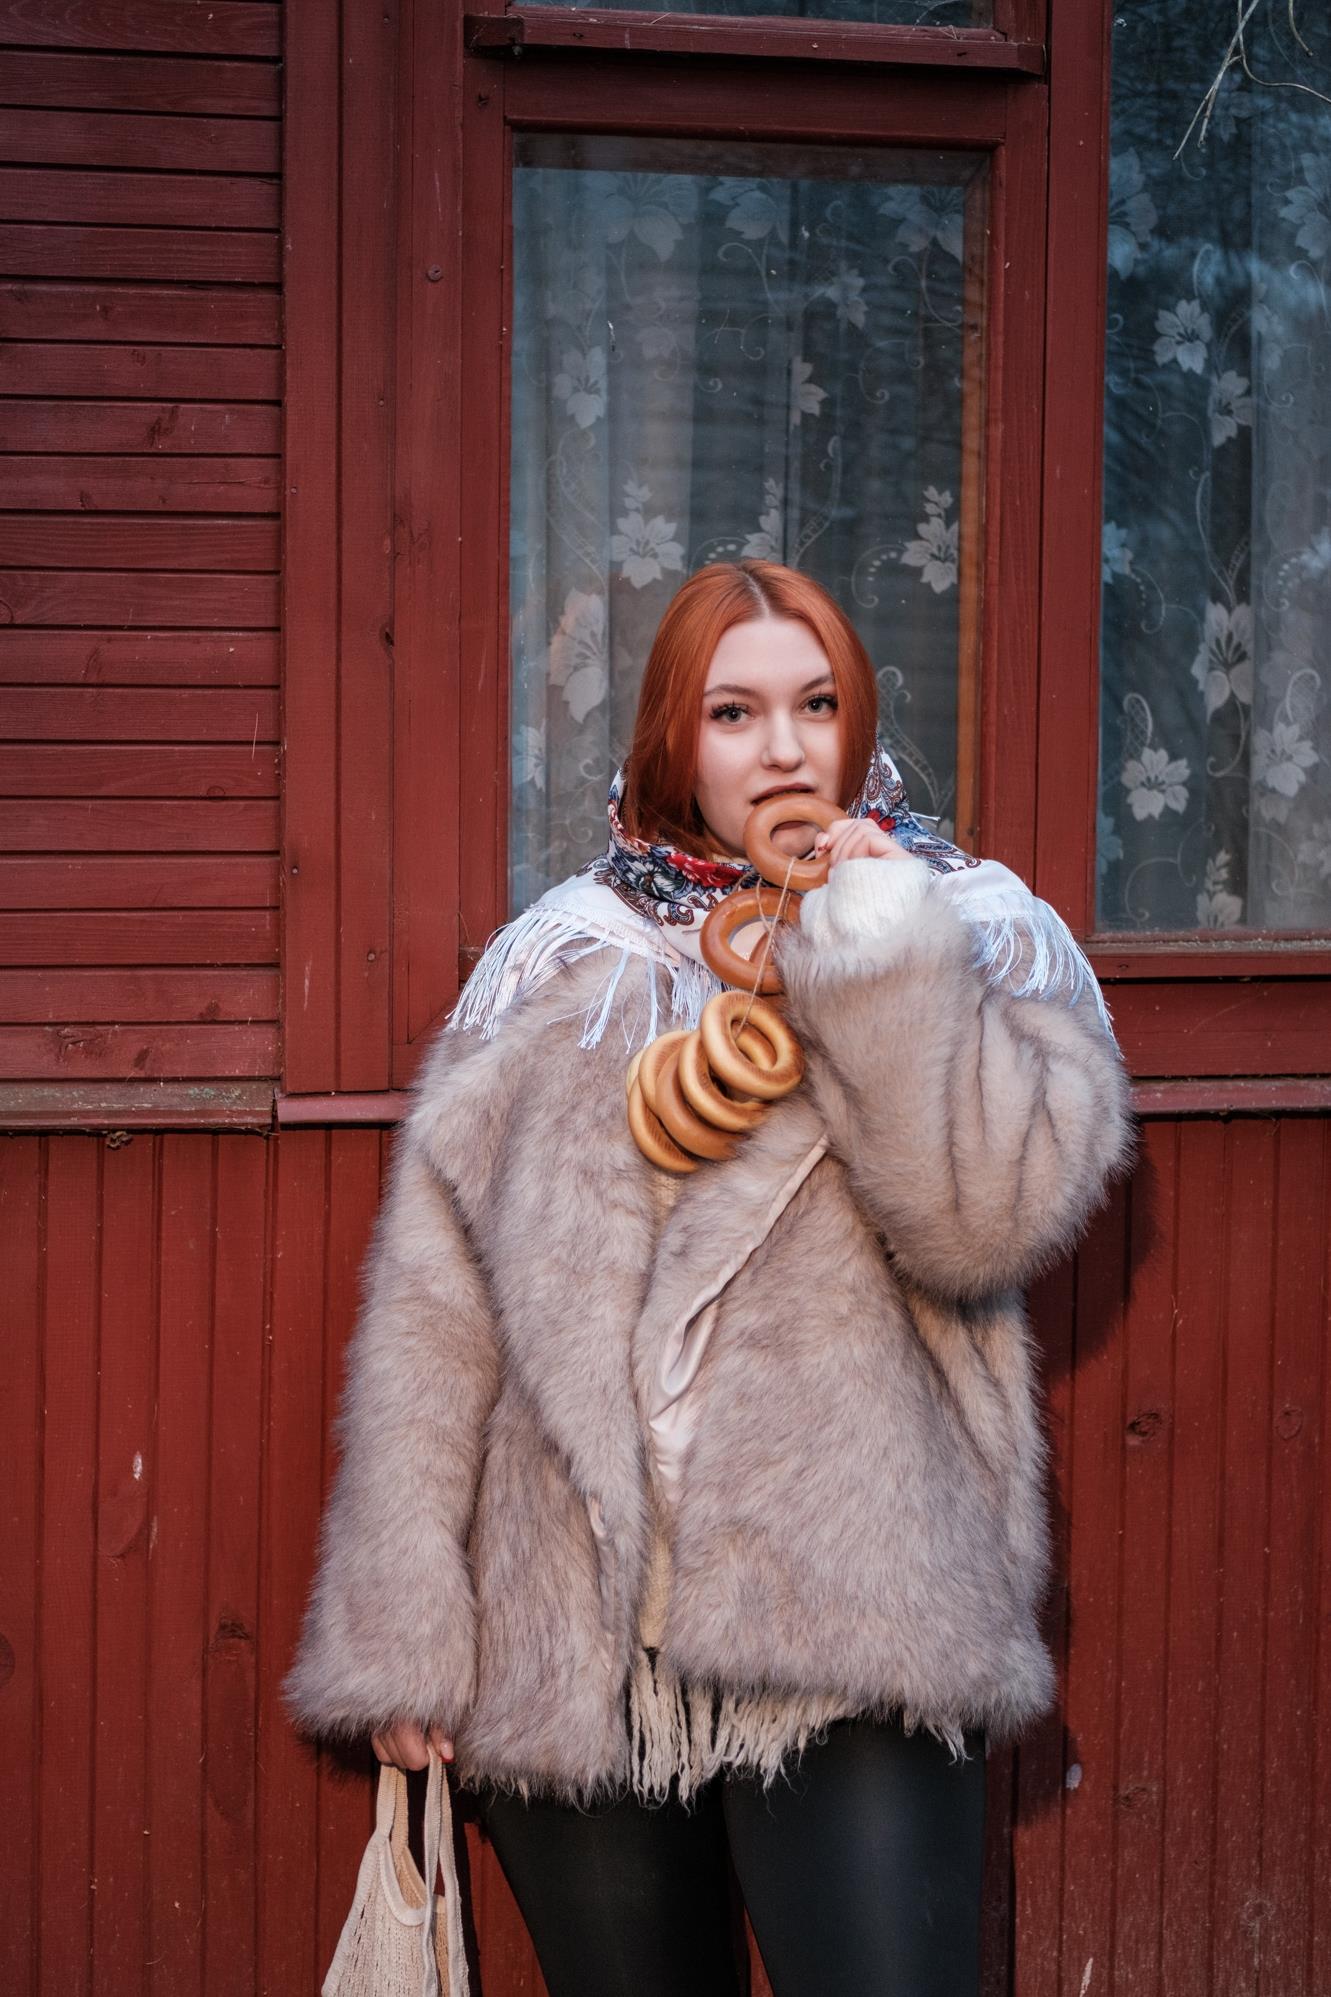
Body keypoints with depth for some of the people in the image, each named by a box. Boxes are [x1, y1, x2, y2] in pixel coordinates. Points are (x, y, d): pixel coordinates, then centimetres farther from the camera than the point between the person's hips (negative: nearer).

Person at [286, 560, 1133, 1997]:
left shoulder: (977, 935, 6)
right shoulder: (557, 967, 7)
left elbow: (993, 1218, -12)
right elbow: (432, 1307, 4)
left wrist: (875, 941, -12)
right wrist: (395, 1634, 0)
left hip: (850, 1643, -2)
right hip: (565, 1653, 2)